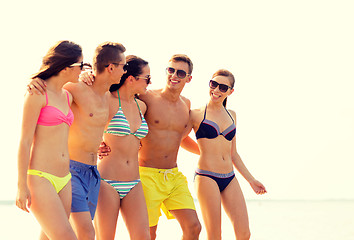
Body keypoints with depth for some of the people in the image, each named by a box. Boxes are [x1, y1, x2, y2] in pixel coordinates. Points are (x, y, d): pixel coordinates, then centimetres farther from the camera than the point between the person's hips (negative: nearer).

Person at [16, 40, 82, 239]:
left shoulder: (67, 96, 13)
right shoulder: (37, 93, -8)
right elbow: (25, 141, -11)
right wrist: (22, 186, -13)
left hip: (63, 180, 8)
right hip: (39, 178, -8)